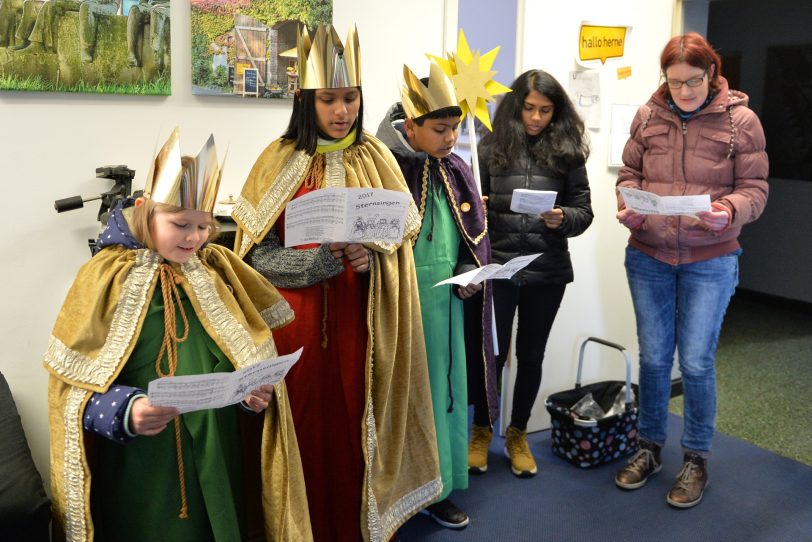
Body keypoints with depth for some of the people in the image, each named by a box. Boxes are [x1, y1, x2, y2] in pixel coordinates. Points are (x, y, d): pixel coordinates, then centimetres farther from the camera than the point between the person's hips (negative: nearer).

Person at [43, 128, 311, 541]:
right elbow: (72, 379, -7)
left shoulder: (217, 268, 4)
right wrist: (125, 412, -23)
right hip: (141, 465, -3)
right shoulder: (107, 275, -7)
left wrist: (257, 390, -10)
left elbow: (248, 353, 10)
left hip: (215, 453, 3)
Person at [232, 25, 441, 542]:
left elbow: (400, 244, 3)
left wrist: (368, 259, -18)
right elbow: (257, 253, -6)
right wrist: (322, 258, -21)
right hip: (296, 320, -1)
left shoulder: (376, 158, 4)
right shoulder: (279, 160, -1)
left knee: (354, 430, 6)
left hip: (358, 318, 1)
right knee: (304, 431, 4)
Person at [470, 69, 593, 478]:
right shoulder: (492, 147, 1)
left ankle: (518, 435, 30)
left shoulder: (566, 151, 3)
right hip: (497, 265, -1)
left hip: (547, 270, 1)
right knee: (492, 352, 3)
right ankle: (481, 431, 27)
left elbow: (584, 210, 3)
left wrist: (563, 218, -17)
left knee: (531, 355, 12)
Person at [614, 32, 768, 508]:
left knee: (697, 363, 1)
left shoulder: (740, 120, -5)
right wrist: (628, 205, -13)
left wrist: (730, 210, -26)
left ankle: (697, 459, 21)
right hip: (648, 255, 3)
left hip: (710, 260, -2)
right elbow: (630, 174, 8)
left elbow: (755, 188, -5)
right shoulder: (648, 116, 1)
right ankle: (650, 448, 29)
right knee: (653, 357, 11)